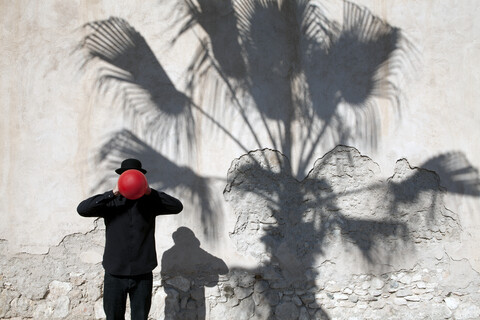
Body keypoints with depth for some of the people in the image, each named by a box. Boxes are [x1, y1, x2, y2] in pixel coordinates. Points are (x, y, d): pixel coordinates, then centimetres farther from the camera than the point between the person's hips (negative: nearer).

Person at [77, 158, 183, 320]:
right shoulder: (111, 202, 2)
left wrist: (150, 192, -14)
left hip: (142, 273, 0)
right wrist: (112, 194, -19)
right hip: (115, 273, 0)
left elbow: (177, 206, -5)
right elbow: (82, 209, -11)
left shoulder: (149, 202, 5)